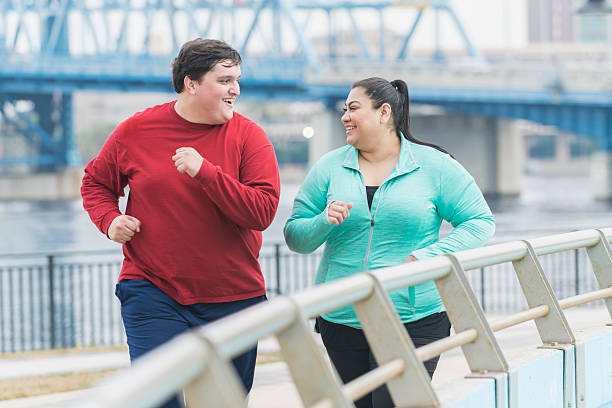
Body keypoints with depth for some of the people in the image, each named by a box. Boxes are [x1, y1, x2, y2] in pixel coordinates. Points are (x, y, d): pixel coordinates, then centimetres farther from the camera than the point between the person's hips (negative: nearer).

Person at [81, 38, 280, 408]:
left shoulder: (248, 136, -2)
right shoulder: (137, 131, 0)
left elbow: (262, 211, -14)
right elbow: (96, 183, 17)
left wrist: (204, 171, -22)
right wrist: (110, 220, -4)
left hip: (232, 298, 1)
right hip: (152, 291, -1)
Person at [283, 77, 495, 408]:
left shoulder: (434, 166, 0)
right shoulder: (329, 167, 6)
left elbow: (480, 222, 0)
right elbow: (295, 237, 7)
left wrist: (430, 256, -14)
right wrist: (325, 222, -15)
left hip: (415, 321, -3)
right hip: (342, 322, 3)